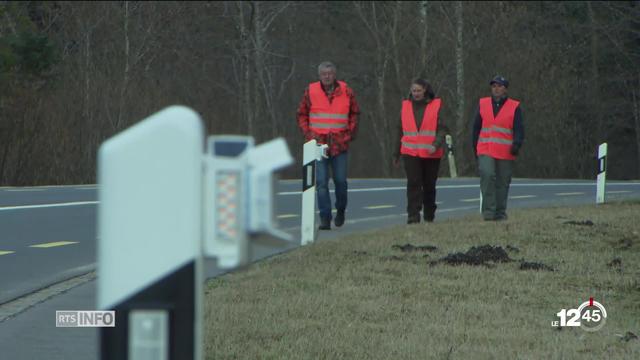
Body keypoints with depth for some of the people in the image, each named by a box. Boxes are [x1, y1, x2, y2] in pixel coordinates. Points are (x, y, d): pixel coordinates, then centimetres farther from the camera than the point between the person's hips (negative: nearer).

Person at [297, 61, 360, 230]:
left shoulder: (346, 92, 2)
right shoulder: (310, 91, 0)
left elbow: (355, 113, 14)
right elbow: (302, 115, 9)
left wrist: (350, 133, 4)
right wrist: (308, 134, -2)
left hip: (340, 144, 1)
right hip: (318, 144, -1)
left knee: (340, 180, 5)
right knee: (321, 182, -5)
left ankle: (340, 210, 29)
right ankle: (325, 218, -3)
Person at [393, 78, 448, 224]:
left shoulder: (436, 106, 0)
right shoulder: (405, 106, 9)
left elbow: (442, 129, -6)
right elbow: (400, 132, 17)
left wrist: (436, 145, -22)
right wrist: (396, 154, 20)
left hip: (431, 154, -1)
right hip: (410, 153, 1)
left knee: (429, 185, 9)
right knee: (413, 183, -12)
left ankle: (429, 216, 22)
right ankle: (413, 216, -15)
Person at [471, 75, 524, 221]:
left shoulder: (514, 107, 4)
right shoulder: (483, 104, 10)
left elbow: (519, 129, -2)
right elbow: (476, 128, 16)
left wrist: (516, 144, -19)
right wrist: (475, 148, 14)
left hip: (505, 153, 0)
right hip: (485, 151, 0)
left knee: (502, 183, 6)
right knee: (487, 176, -20)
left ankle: (500, 213, 17)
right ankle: (488, 211, -20)